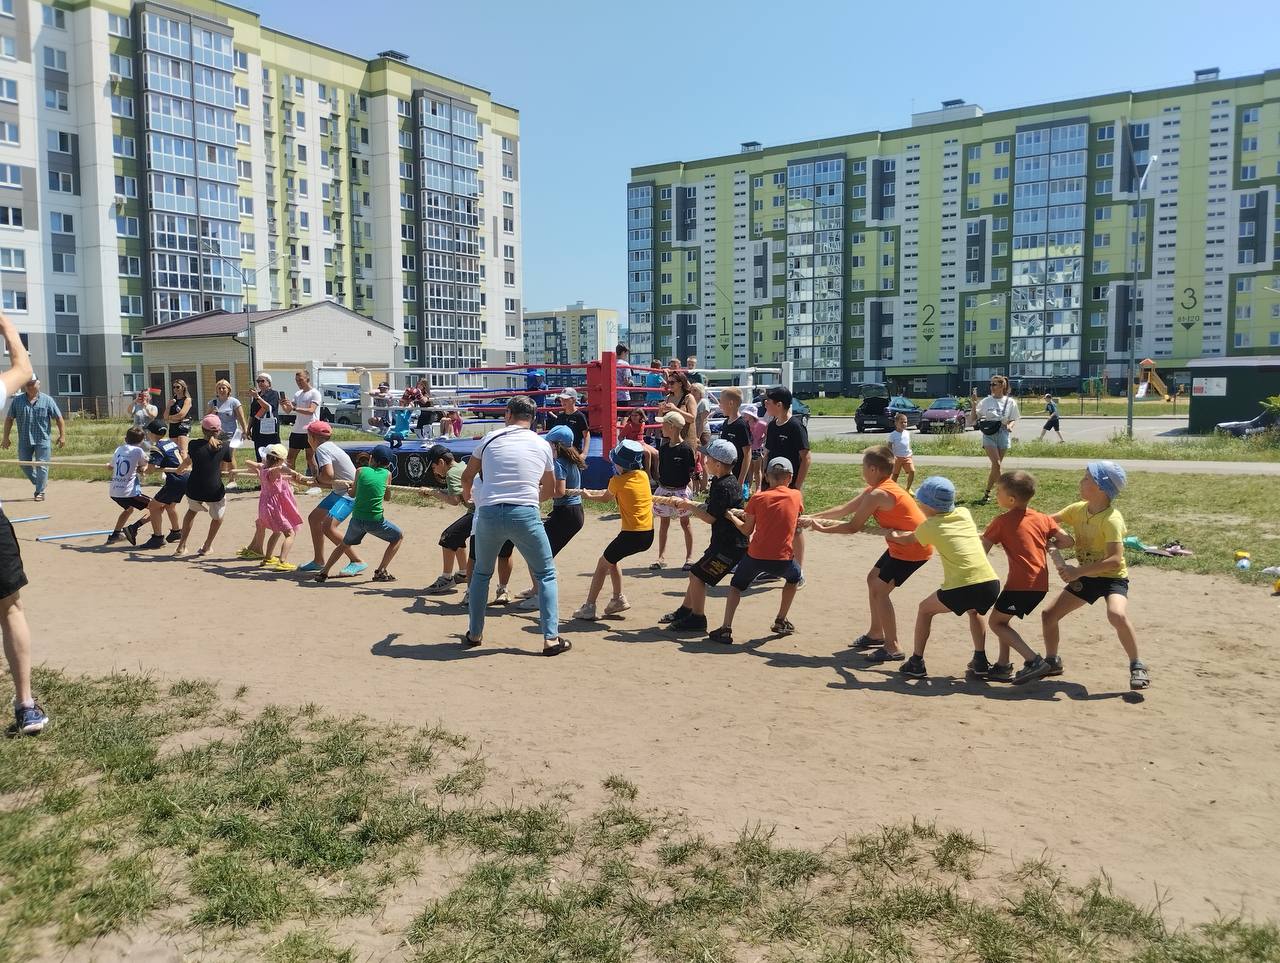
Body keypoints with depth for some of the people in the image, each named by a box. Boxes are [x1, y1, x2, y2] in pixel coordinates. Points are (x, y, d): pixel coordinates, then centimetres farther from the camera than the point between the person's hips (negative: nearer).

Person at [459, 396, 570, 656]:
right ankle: (551, 638, 6)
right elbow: (549, 488, 24)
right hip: (525, 514, -1)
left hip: (488, 513, 1)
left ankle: (474, 634, 29)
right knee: (546, 575, 12)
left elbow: (467, 476, 22)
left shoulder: (491, 438, 9)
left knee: (481, 573, 22)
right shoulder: (542, 445, 10)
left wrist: (467, 494, 45)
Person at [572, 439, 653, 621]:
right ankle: (619, 599, 26)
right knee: (611, 559, 26)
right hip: (648, 534, 7)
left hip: (632, 534, -7)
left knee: (603, 563, 10)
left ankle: (589, 607, 10)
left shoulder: (617, 481, -9)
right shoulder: (643, 476, 7)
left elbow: (606, 497, 12)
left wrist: (589, 495, 30)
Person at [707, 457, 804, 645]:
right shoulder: (797, 496, 2)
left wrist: (732, 517, 21)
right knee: (794, 577, 34)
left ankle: (726, 629, 4)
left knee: (736, 586, 20)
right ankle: (781, 621, 33)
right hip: (783, 558, 1)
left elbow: (747, 530, 5)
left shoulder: (757, 498, 0)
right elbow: (798, 525, 14)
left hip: (756, 555, -1)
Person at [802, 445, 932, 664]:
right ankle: (876, 633, 30)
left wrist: (822, 528, -6)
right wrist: (813, 517, 9)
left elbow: (854, 526, -17)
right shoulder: (874, 489, 7)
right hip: (902, 545, 10)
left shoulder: (878, 494, -23)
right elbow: (844, 509, 12)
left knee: (879, 589, -10)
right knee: (873, 579, 18)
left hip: (912, 549, -10)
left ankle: (892, 648, -3)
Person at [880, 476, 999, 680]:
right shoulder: (964, 514, 17)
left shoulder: (928, 527, 6)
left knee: (925, 609, 23)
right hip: (991, 584, 4)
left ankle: (916, 663, 24)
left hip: (961, 588, -4)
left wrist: (894, 536, 50)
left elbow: (909, 540, 29)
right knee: (975, 611, 37)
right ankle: (980, 662, 29)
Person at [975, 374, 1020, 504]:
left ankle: (987, 493, 15)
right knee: (996, 464, -15)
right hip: (989, 435, -1)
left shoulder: (1010, 402, 3)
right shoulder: (985, 402, 3)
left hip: (1003, 435, 1)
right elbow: (974, 419, 1)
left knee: (996, 465, 5)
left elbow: (1013, 420, 9)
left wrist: (1010, 425, -13)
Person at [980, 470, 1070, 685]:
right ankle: (1002, 665, 19)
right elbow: (1067, 542, 9)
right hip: (1040, 584, 8)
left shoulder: (1001, 522, -6)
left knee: (996, 622, 3)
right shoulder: (1042, 518, 10)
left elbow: (981, 550, -7)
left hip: (1020, 584, -8)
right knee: (1003, 618, 20)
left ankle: (1033, 660, -10)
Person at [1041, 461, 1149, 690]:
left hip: (1112, 577, -7)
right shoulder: (1078, 509, -2)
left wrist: (1078, 571, -35)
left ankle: (1137, 666, -15)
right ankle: (1052, 662, 25)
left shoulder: (1111, 519, -24)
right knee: (1049, 614, 5)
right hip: (1086, 577, 7)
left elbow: (1115, 560, -32)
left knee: (1117, 615, -35)